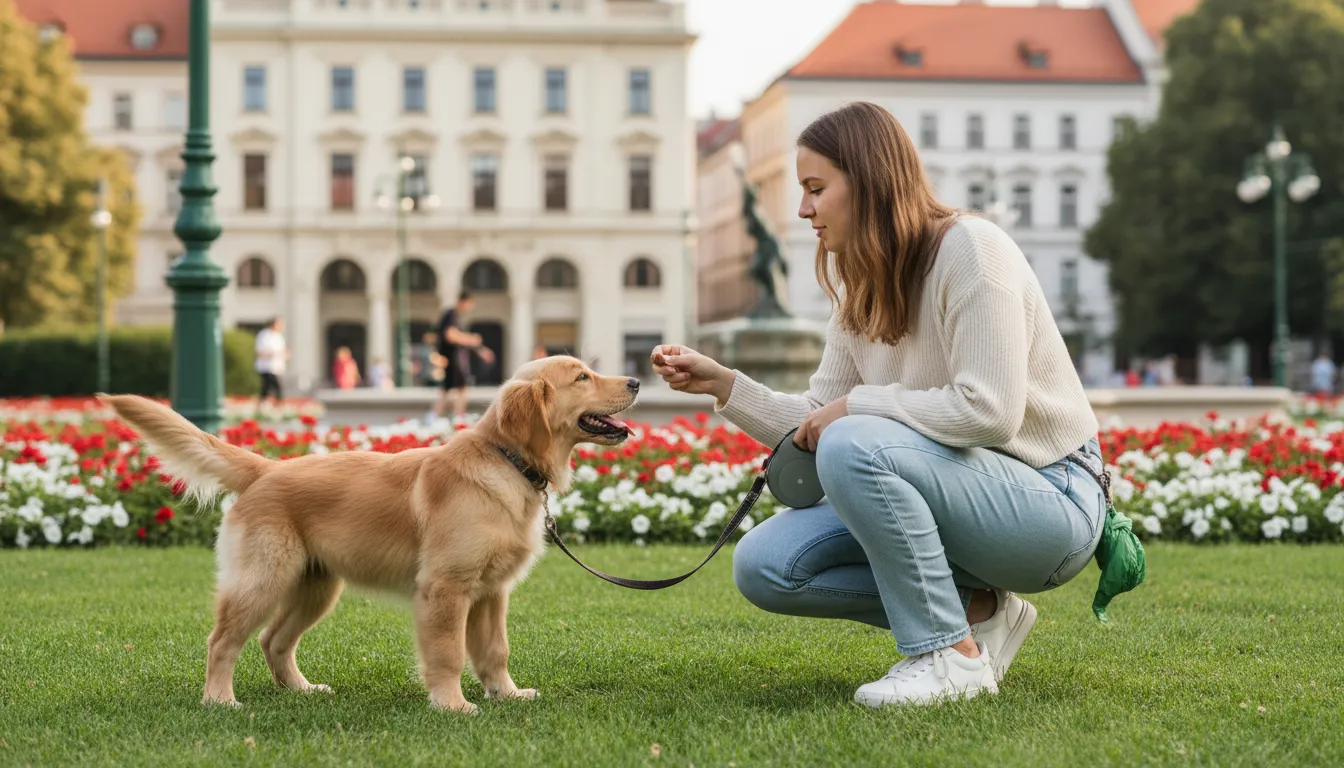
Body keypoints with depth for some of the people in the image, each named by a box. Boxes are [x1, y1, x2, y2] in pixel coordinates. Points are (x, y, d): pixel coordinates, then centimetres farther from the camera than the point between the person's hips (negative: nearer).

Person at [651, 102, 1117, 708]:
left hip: (1050, 499, -8)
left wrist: (858, 403, -18)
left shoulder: (970, 248, -16)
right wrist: (723, 385, -3)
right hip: (958, 490, 8)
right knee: (762, 567, -6)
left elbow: (989, 413, -26)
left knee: (855, 446, -33)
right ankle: (974, 609, 2)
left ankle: (952, 657, -18)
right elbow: (815, 423, 8)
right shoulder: (860, 290, 9)